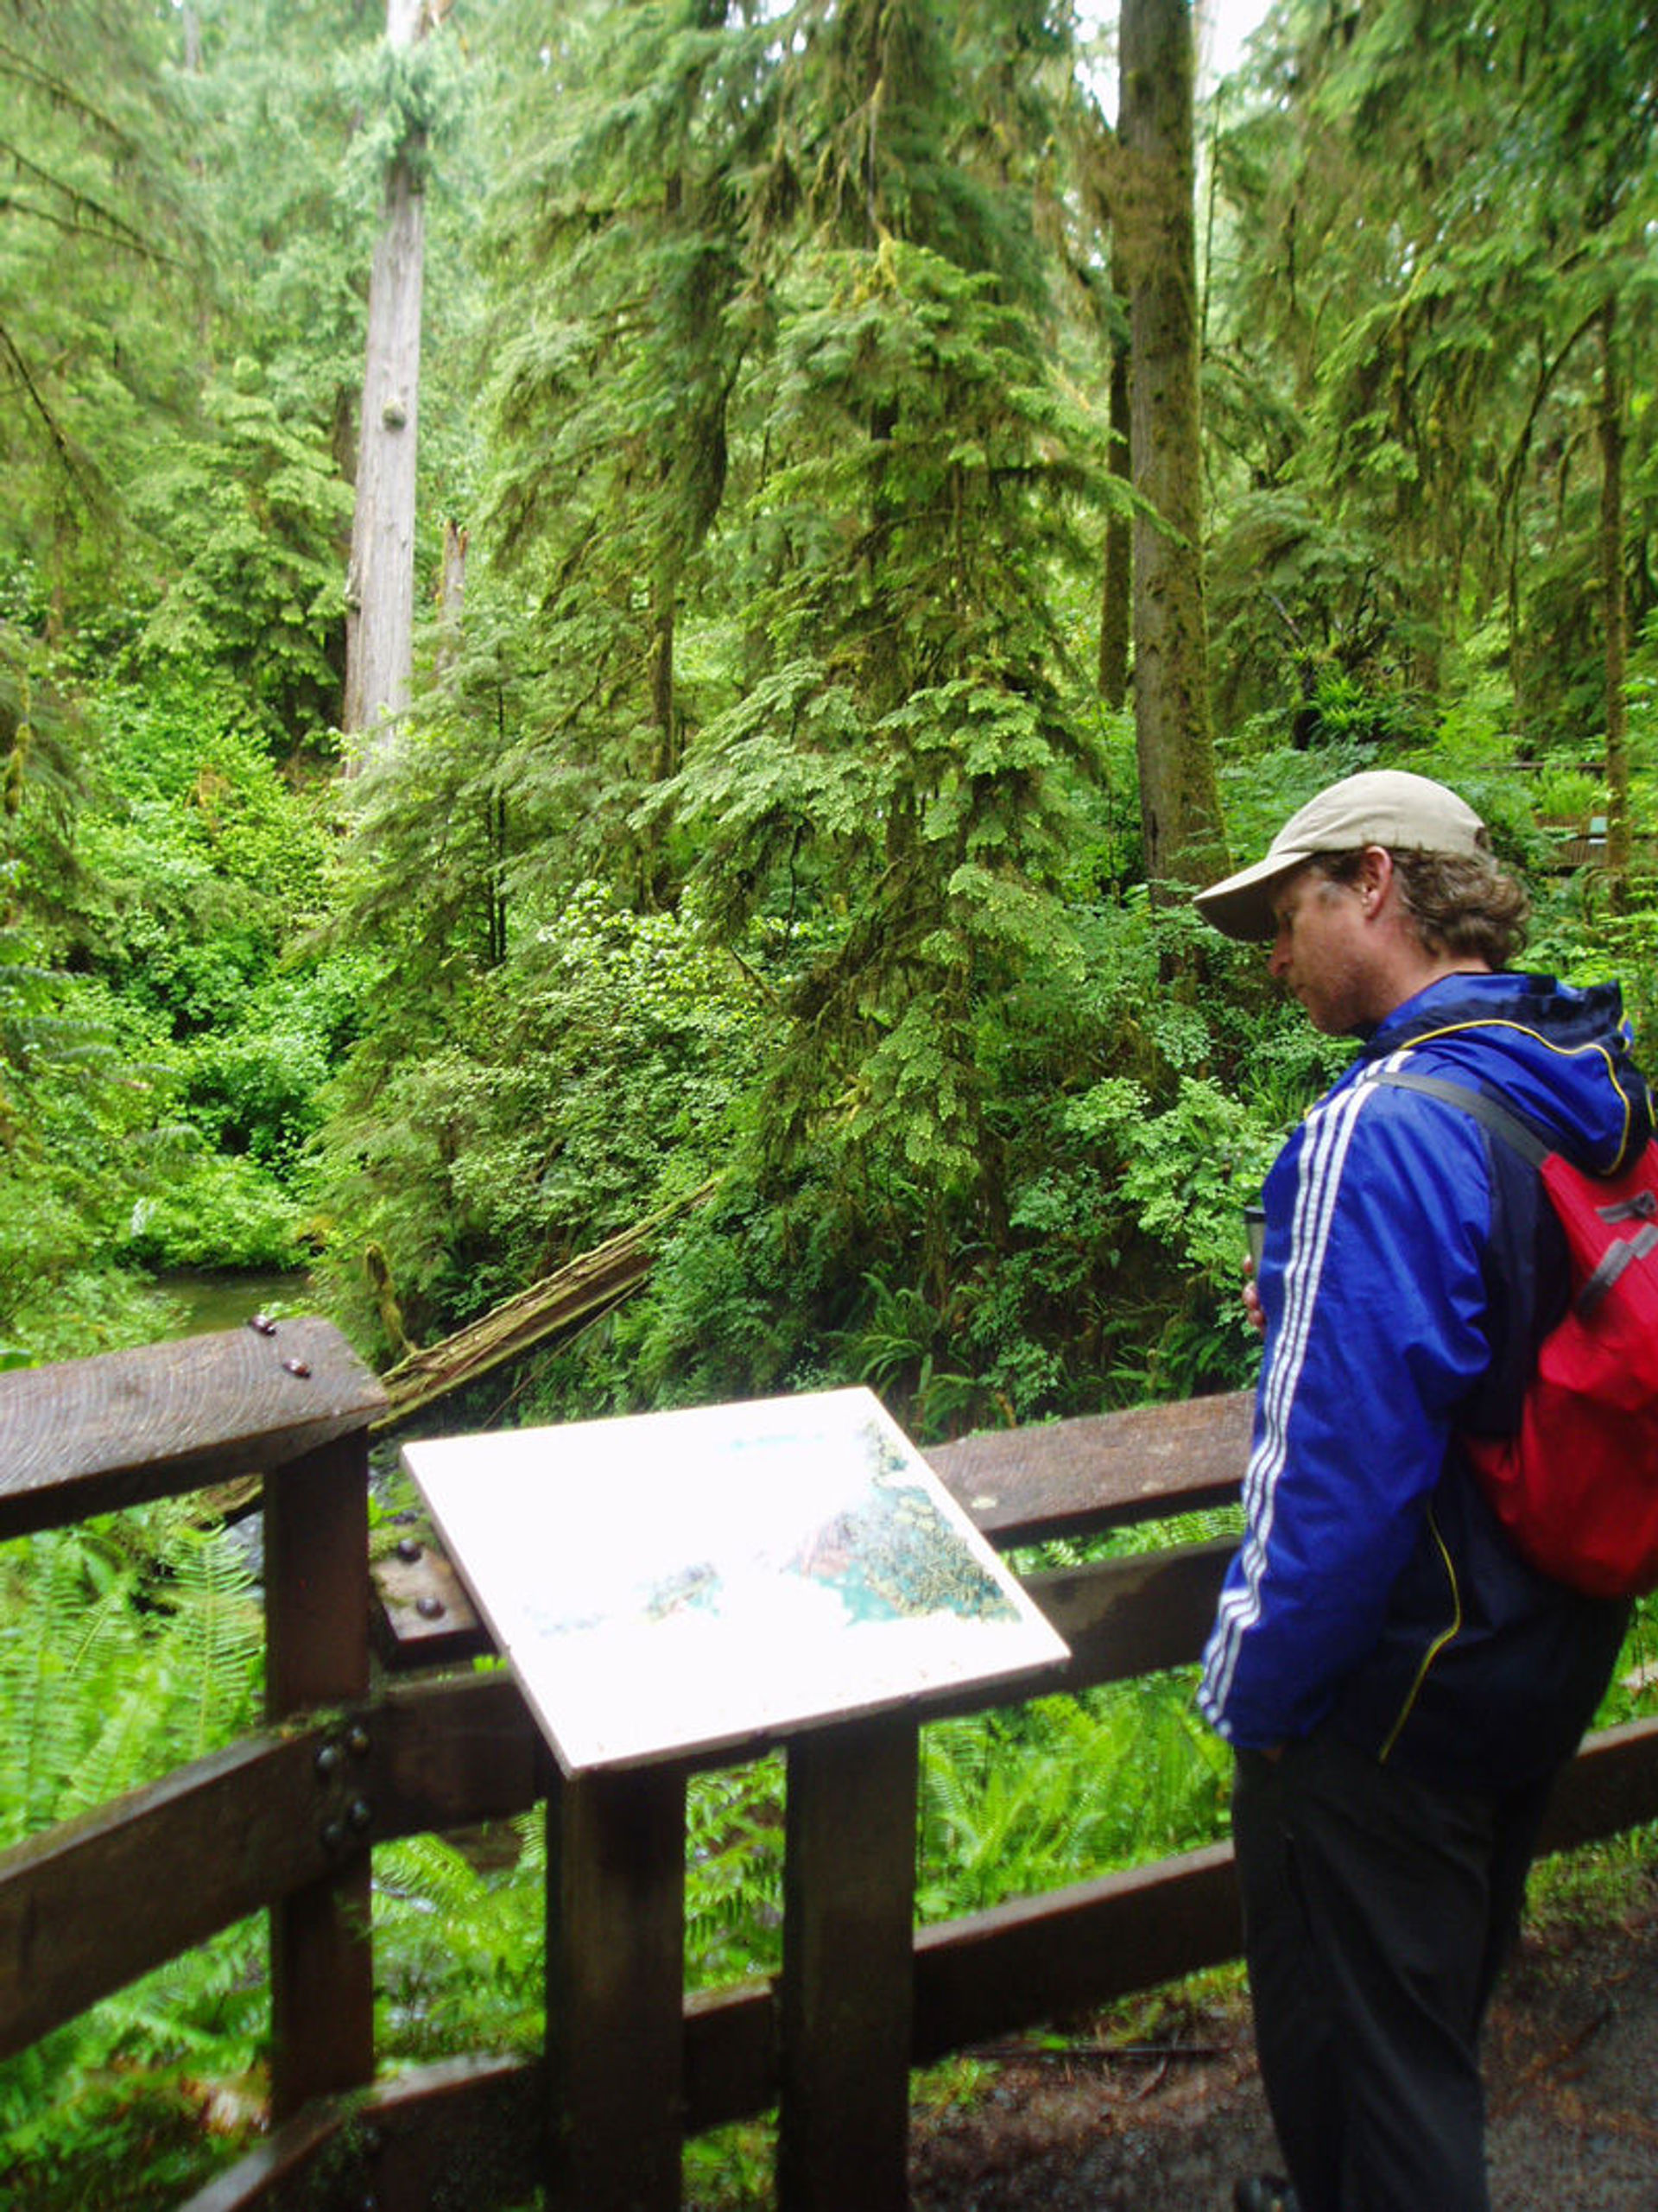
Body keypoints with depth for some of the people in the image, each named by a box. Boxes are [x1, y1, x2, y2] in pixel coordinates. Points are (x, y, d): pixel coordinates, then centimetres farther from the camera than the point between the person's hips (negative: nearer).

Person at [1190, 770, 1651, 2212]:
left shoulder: (1386, 1130, -28)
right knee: (1446, 1992, 28)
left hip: (1396, 1680, -9)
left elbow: (1343, 1461, -29)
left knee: (1359, 2026, 12)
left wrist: (1253, 1684, -16)